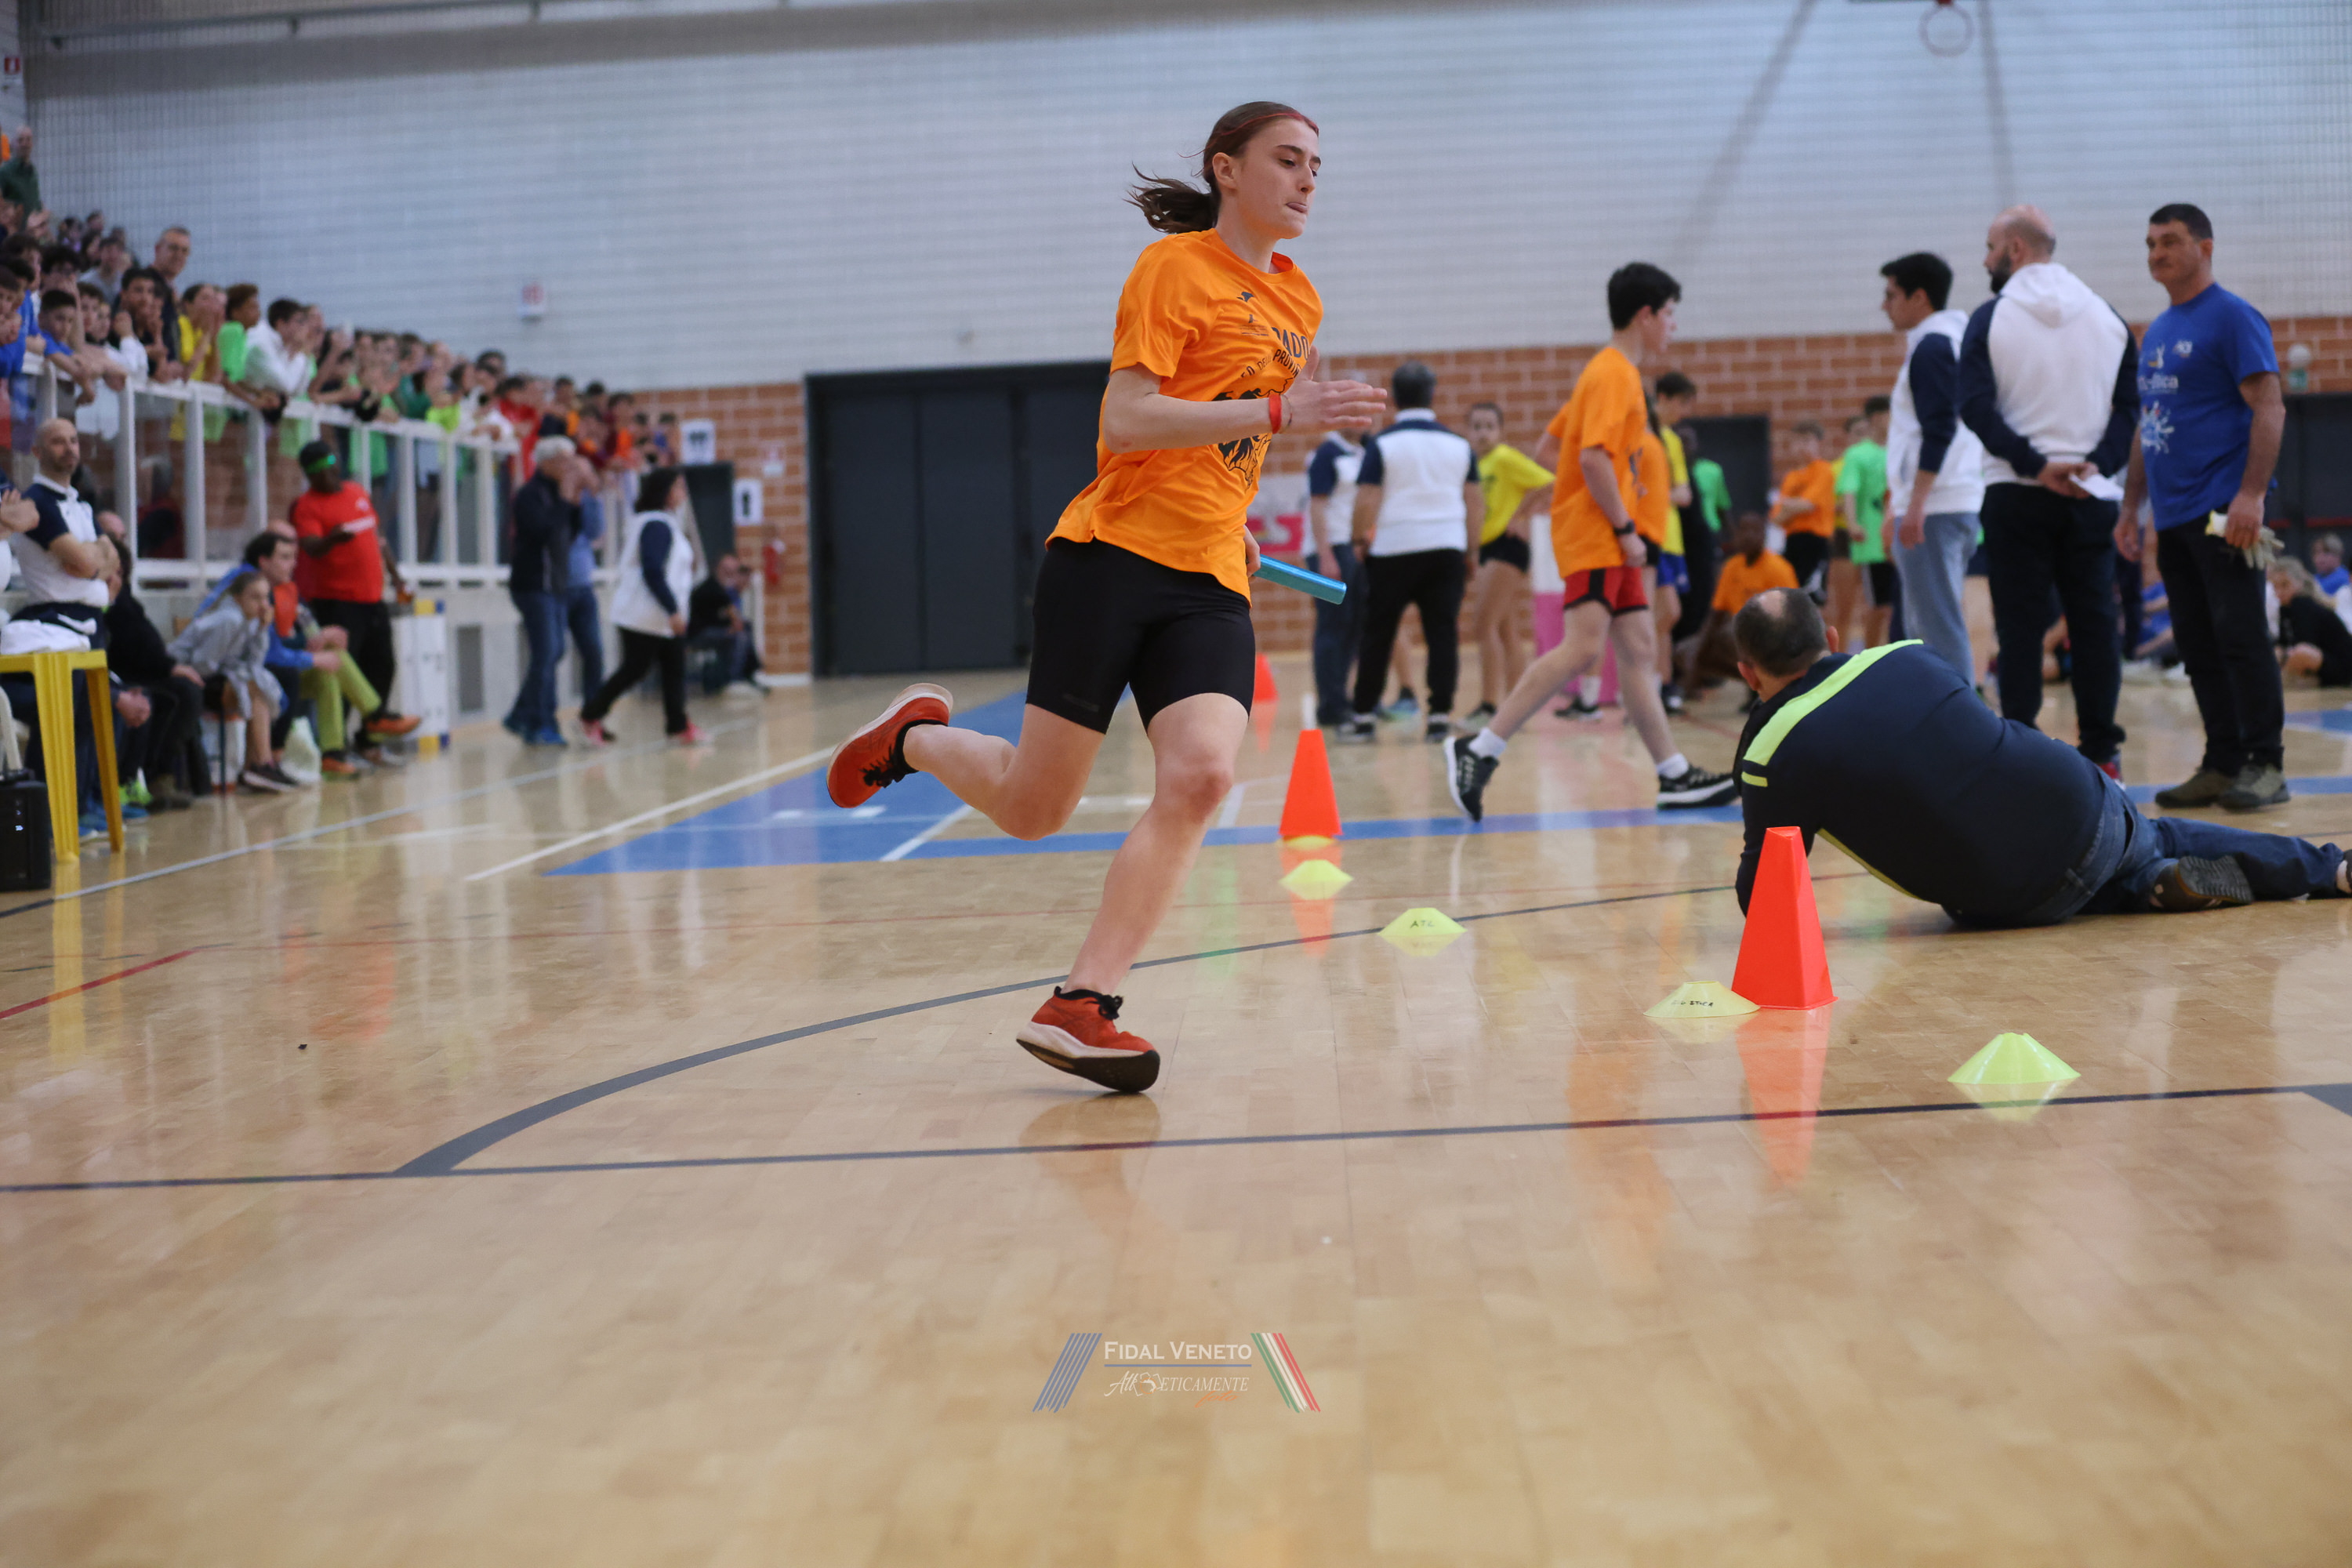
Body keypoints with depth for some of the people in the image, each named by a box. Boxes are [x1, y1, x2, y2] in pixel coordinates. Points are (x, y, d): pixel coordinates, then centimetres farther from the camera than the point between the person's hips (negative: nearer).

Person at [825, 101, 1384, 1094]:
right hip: (1112, 559, -5)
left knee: (1200, 778, -19)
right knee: (1033, 810, 0)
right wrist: (1276, 412, -23)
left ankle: (1079, 1007, -14)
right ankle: (914, 737, 33)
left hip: (1210, 584, 6)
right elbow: (1127, 423, -17)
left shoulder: (1297, 299, 17)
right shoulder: (1173, 267, -5)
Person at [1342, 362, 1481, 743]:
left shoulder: (1381, 445, -4)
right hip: (1447, 550, 2)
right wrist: (1471, 552, 17)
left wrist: (1362, 540, 8)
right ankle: (1441, 716, -1)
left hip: (1392, 551, -2)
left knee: (1377, 636, 7)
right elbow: (1476, 503, 8)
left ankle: (1364, 716, 12)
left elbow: (1366, 502, -9)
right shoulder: (1459, 445, 6)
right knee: (1443, 635, 3)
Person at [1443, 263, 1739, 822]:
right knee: (1583, 647, -20)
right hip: (1592, 534, -11)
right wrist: (1625, 528, -18)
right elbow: (1594, 458, -23)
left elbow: (1547, 451, 21)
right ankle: (1478, 751, -20)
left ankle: (1675, 775, 11)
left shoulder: (1607, 372, 20)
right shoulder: (1615, 375, -10)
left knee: (1639, 649, 9)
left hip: (1608, 540, 11)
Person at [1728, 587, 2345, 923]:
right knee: (2153, 838, 35)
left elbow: (1764, 903, -5)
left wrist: (1753, 854, 16)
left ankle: (2146, 888, 6)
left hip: (2017, 903, -3)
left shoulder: (1773, 755, -13)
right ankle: (2328, 868, 36)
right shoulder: (1906, 656, 2)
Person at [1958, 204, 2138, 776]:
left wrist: (2036, 465, -13)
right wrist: (2095, 464, -6)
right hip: (2092, 497, 3)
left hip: (2015, 495, -3)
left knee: (2020, 626, 0)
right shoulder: (2107, 316, 8)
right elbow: (2131, 406, 2)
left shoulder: (1991, 317, -3)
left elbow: (1975, 407, -12)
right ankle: (2102, 751, 9)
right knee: (2094, 622, 7)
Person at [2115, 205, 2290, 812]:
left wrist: (2251, 495, -22)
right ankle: (2222, 765, 13)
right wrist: (2130, 506, 19)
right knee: (2198, 648, 8)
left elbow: (2269, 409, -13)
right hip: (2173, 517, 8)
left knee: (2240, 638, -8)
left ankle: (2266, 765, -3)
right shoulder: (2155, 332, 18)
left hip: (2222, 512, -8)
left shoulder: (2232, 317, -6)